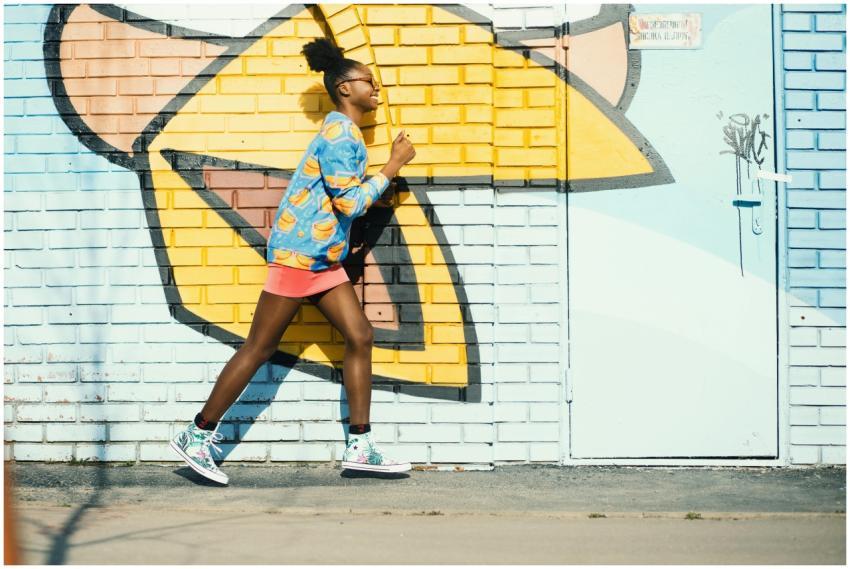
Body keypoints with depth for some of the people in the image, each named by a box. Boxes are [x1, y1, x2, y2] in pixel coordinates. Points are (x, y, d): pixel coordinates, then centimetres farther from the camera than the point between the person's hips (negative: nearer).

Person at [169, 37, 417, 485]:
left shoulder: (344, 132, 16)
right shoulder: (339, 132, -15)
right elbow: (350, 203, -20)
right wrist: (392, 167, -14)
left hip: (323, 258, 10)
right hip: (299, 254, -10)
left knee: (360, 337, 3)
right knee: (259, 348, -5)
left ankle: (360, 447, 5)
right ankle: (197, 436, 4)